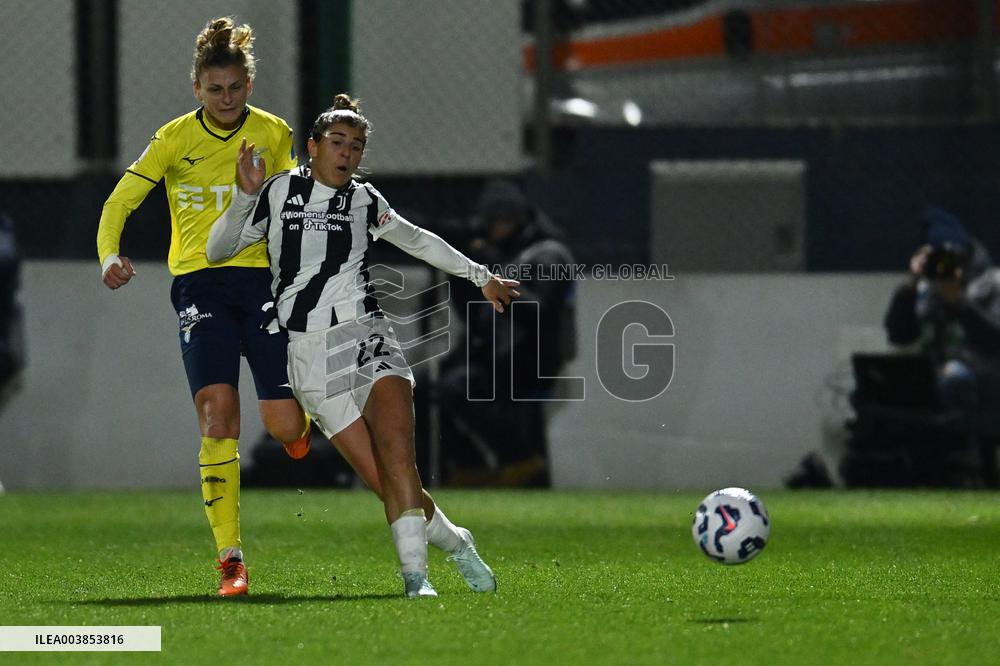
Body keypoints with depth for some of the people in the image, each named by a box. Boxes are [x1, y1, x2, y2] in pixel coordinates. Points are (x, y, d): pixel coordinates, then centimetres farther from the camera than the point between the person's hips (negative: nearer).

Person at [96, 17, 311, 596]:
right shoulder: (175, 138, 1)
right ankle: (231, 560, -13)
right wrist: (109, 255, -17)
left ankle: (300, 417, 34)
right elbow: (121, 201, 1)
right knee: (218, 418, -15)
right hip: (200, 284, -1)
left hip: (262, 279, 1)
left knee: (284, 425, -7)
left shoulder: (274, 134, 5)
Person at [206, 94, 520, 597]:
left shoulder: (365, 201, 13)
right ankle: (454, 542, 8)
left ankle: (415, 574, -25)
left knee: (394, 450, -23)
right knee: (381, 479, -11)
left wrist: (480, 276, 33)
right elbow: (217, 250, 7)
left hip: (367, 338, 1)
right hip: (311, 355, -1)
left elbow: (418, 241, 29)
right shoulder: (279, 191, 7)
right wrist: (245, 197, -8)